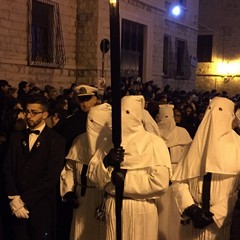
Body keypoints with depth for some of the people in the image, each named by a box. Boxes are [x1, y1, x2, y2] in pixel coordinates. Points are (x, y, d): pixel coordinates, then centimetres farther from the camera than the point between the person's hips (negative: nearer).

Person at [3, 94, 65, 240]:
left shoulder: (56, 140, -5)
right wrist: (14, 198, -8)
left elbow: (51, 176, -13)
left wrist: (25, 200, -13)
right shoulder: (17, 138, 11)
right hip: (17, 207, 4)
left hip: (42, 207, -4)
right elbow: (8, 170, 6)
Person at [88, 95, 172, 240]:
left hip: (141, 209, -4)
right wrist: (107, 163, -13)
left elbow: (161, 181, -16)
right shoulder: (110, 143, 9)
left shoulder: (154, 142, -6)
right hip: (113, 207, 4)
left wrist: (127, 179, -15)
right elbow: (92, 173, 6)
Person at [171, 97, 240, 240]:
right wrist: (190, 208, -11)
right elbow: (178, 180, 2)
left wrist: (214, 214, -14)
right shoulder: (197, 144, 6)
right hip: (193, 219, 3)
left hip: (222, 219, -2)